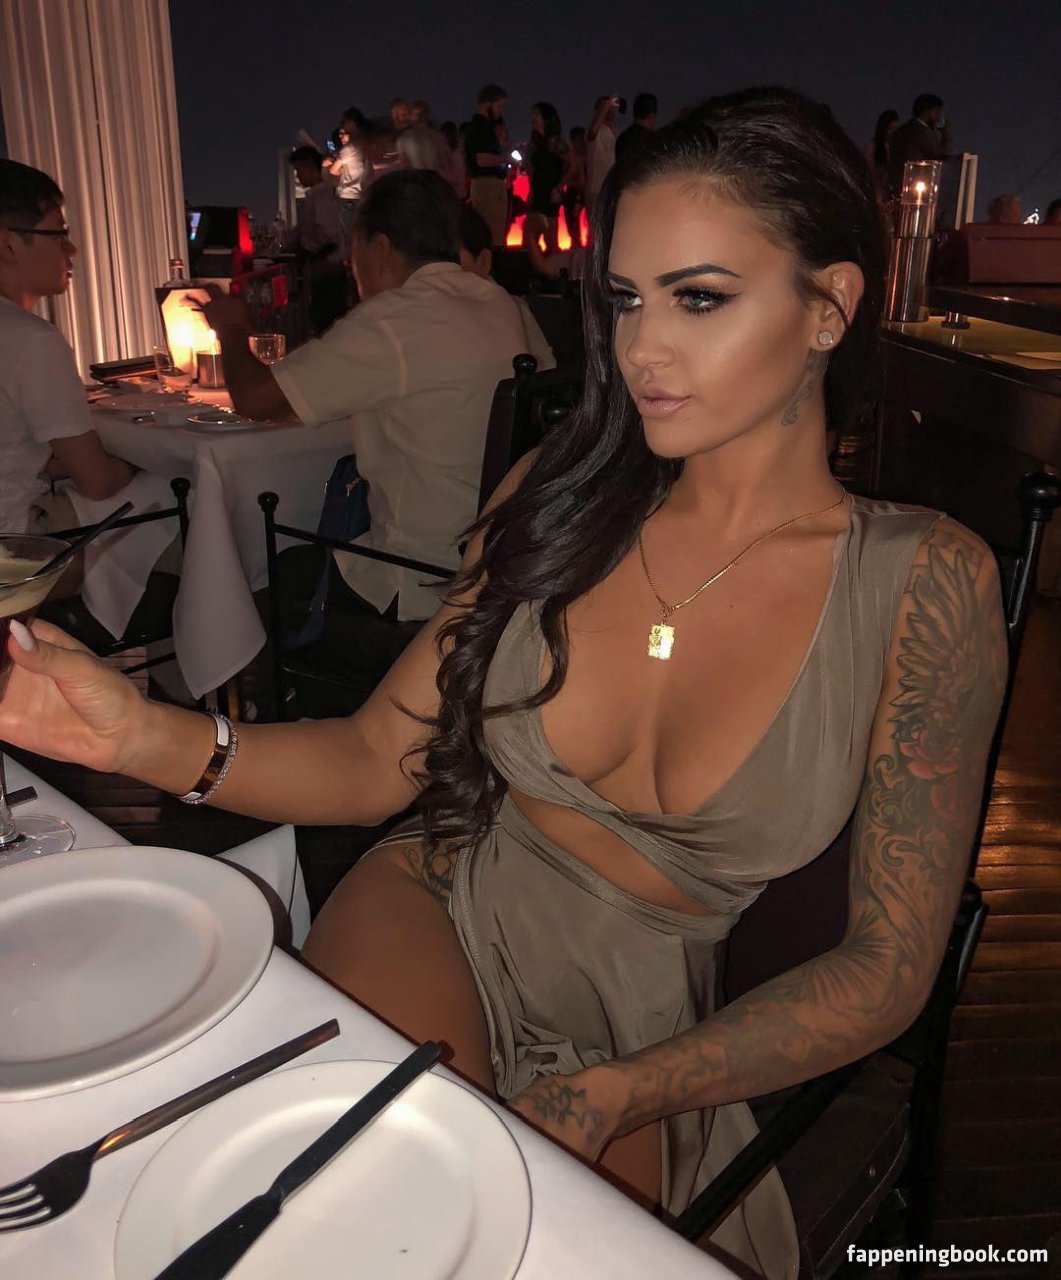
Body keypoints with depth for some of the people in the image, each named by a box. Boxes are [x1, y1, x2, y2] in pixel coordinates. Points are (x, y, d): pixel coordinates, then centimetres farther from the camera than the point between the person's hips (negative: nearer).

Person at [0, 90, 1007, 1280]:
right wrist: (146, 735, -17)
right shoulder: (562, 492, -5)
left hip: (657, 1028, 0)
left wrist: (619, 1097, -16)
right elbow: (378, 758, -1)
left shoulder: (923, 580, -11)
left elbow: (885, 970, -7)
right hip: (442, 910, 1)